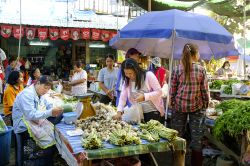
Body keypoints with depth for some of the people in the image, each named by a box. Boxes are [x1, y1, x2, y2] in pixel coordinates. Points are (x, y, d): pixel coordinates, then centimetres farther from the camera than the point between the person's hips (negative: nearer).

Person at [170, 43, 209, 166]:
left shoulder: (177, 70, -3)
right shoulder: (201, 69, -5)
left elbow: (173, 90, -1)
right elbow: (205, 90, -2)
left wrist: (172, 104, 11)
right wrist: (206, 104, 11)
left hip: (179, 105, 1)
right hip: (196, 106, 0)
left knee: (178, 136, 9)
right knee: (196, 137, 8)